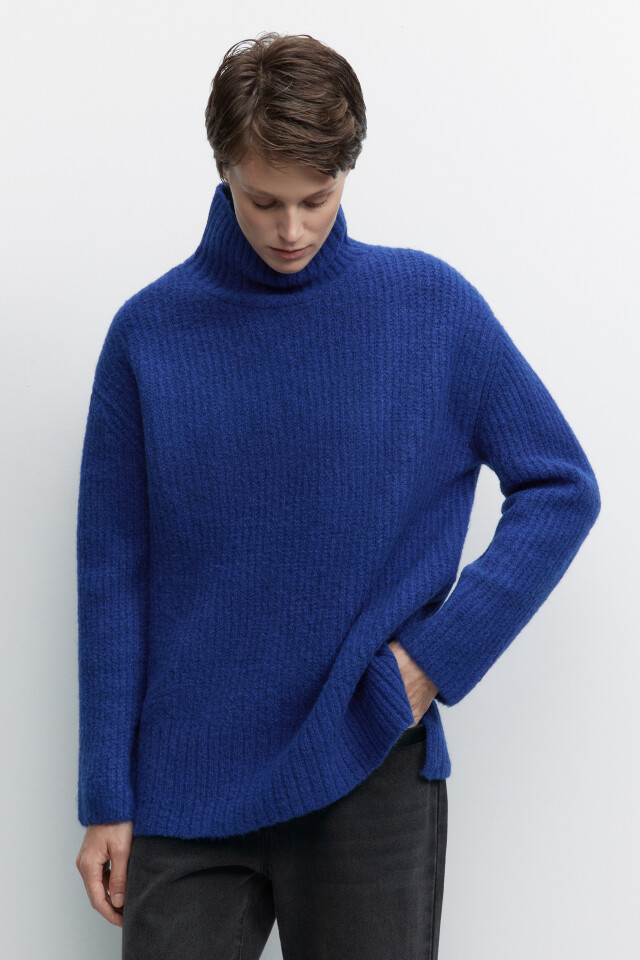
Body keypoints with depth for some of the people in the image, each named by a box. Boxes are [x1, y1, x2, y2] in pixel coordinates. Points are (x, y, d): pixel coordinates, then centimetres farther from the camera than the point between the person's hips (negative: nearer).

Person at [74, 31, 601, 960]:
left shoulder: (433, 307, -3)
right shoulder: (150, 332, -2)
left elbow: (562, 489, 2)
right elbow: (113, 577, 1)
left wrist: (438, 655, -8)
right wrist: (107, 797, 1)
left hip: (371, 773, 0)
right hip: (187, 787, 1)